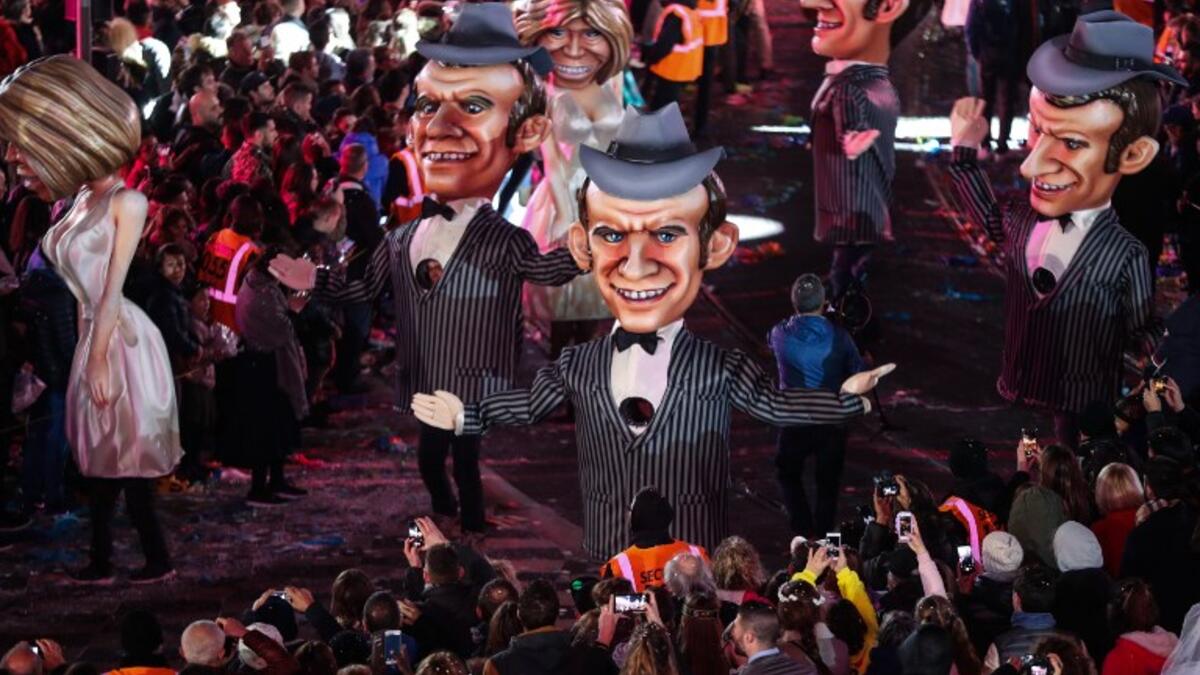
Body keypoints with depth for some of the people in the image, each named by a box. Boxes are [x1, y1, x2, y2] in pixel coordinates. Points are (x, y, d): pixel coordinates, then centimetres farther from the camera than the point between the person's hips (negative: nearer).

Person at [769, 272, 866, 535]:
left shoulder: (780, 334, -11)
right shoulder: (838, 336, -13)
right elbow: (859, 375, -5)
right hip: (832, 421, 0)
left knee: (789, 474, 19)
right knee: (828, 481, 15)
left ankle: (802, 529, 7)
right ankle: (823, 533, 21)